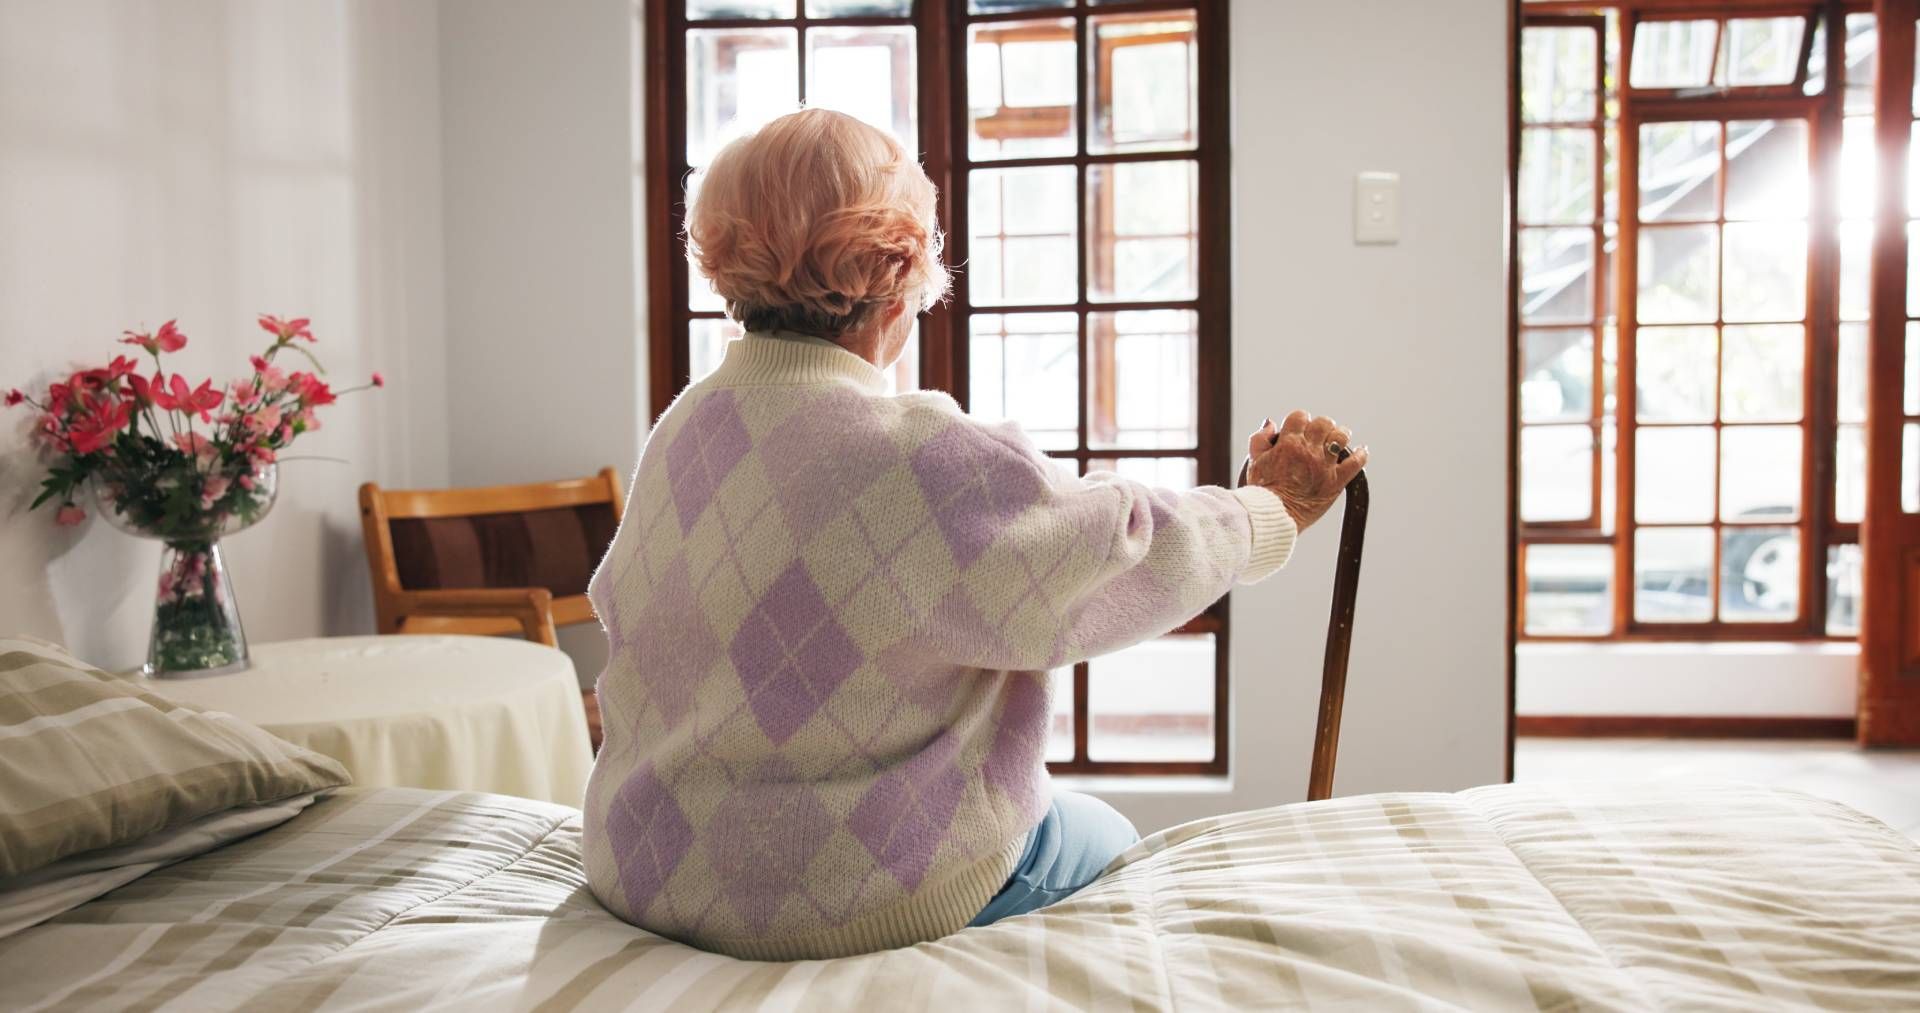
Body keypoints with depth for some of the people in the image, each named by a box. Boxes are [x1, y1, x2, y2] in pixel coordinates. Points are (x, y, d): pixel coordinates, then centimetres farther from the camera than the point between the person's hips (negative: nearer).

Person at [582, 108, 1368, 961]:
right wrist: (1271, 511, 5)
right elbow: (1132, 546, -15)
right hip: (848, 905, -7)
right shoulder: (923, 457, -27)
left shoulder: (680, 426, -3)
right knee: (1105, 838, 21)